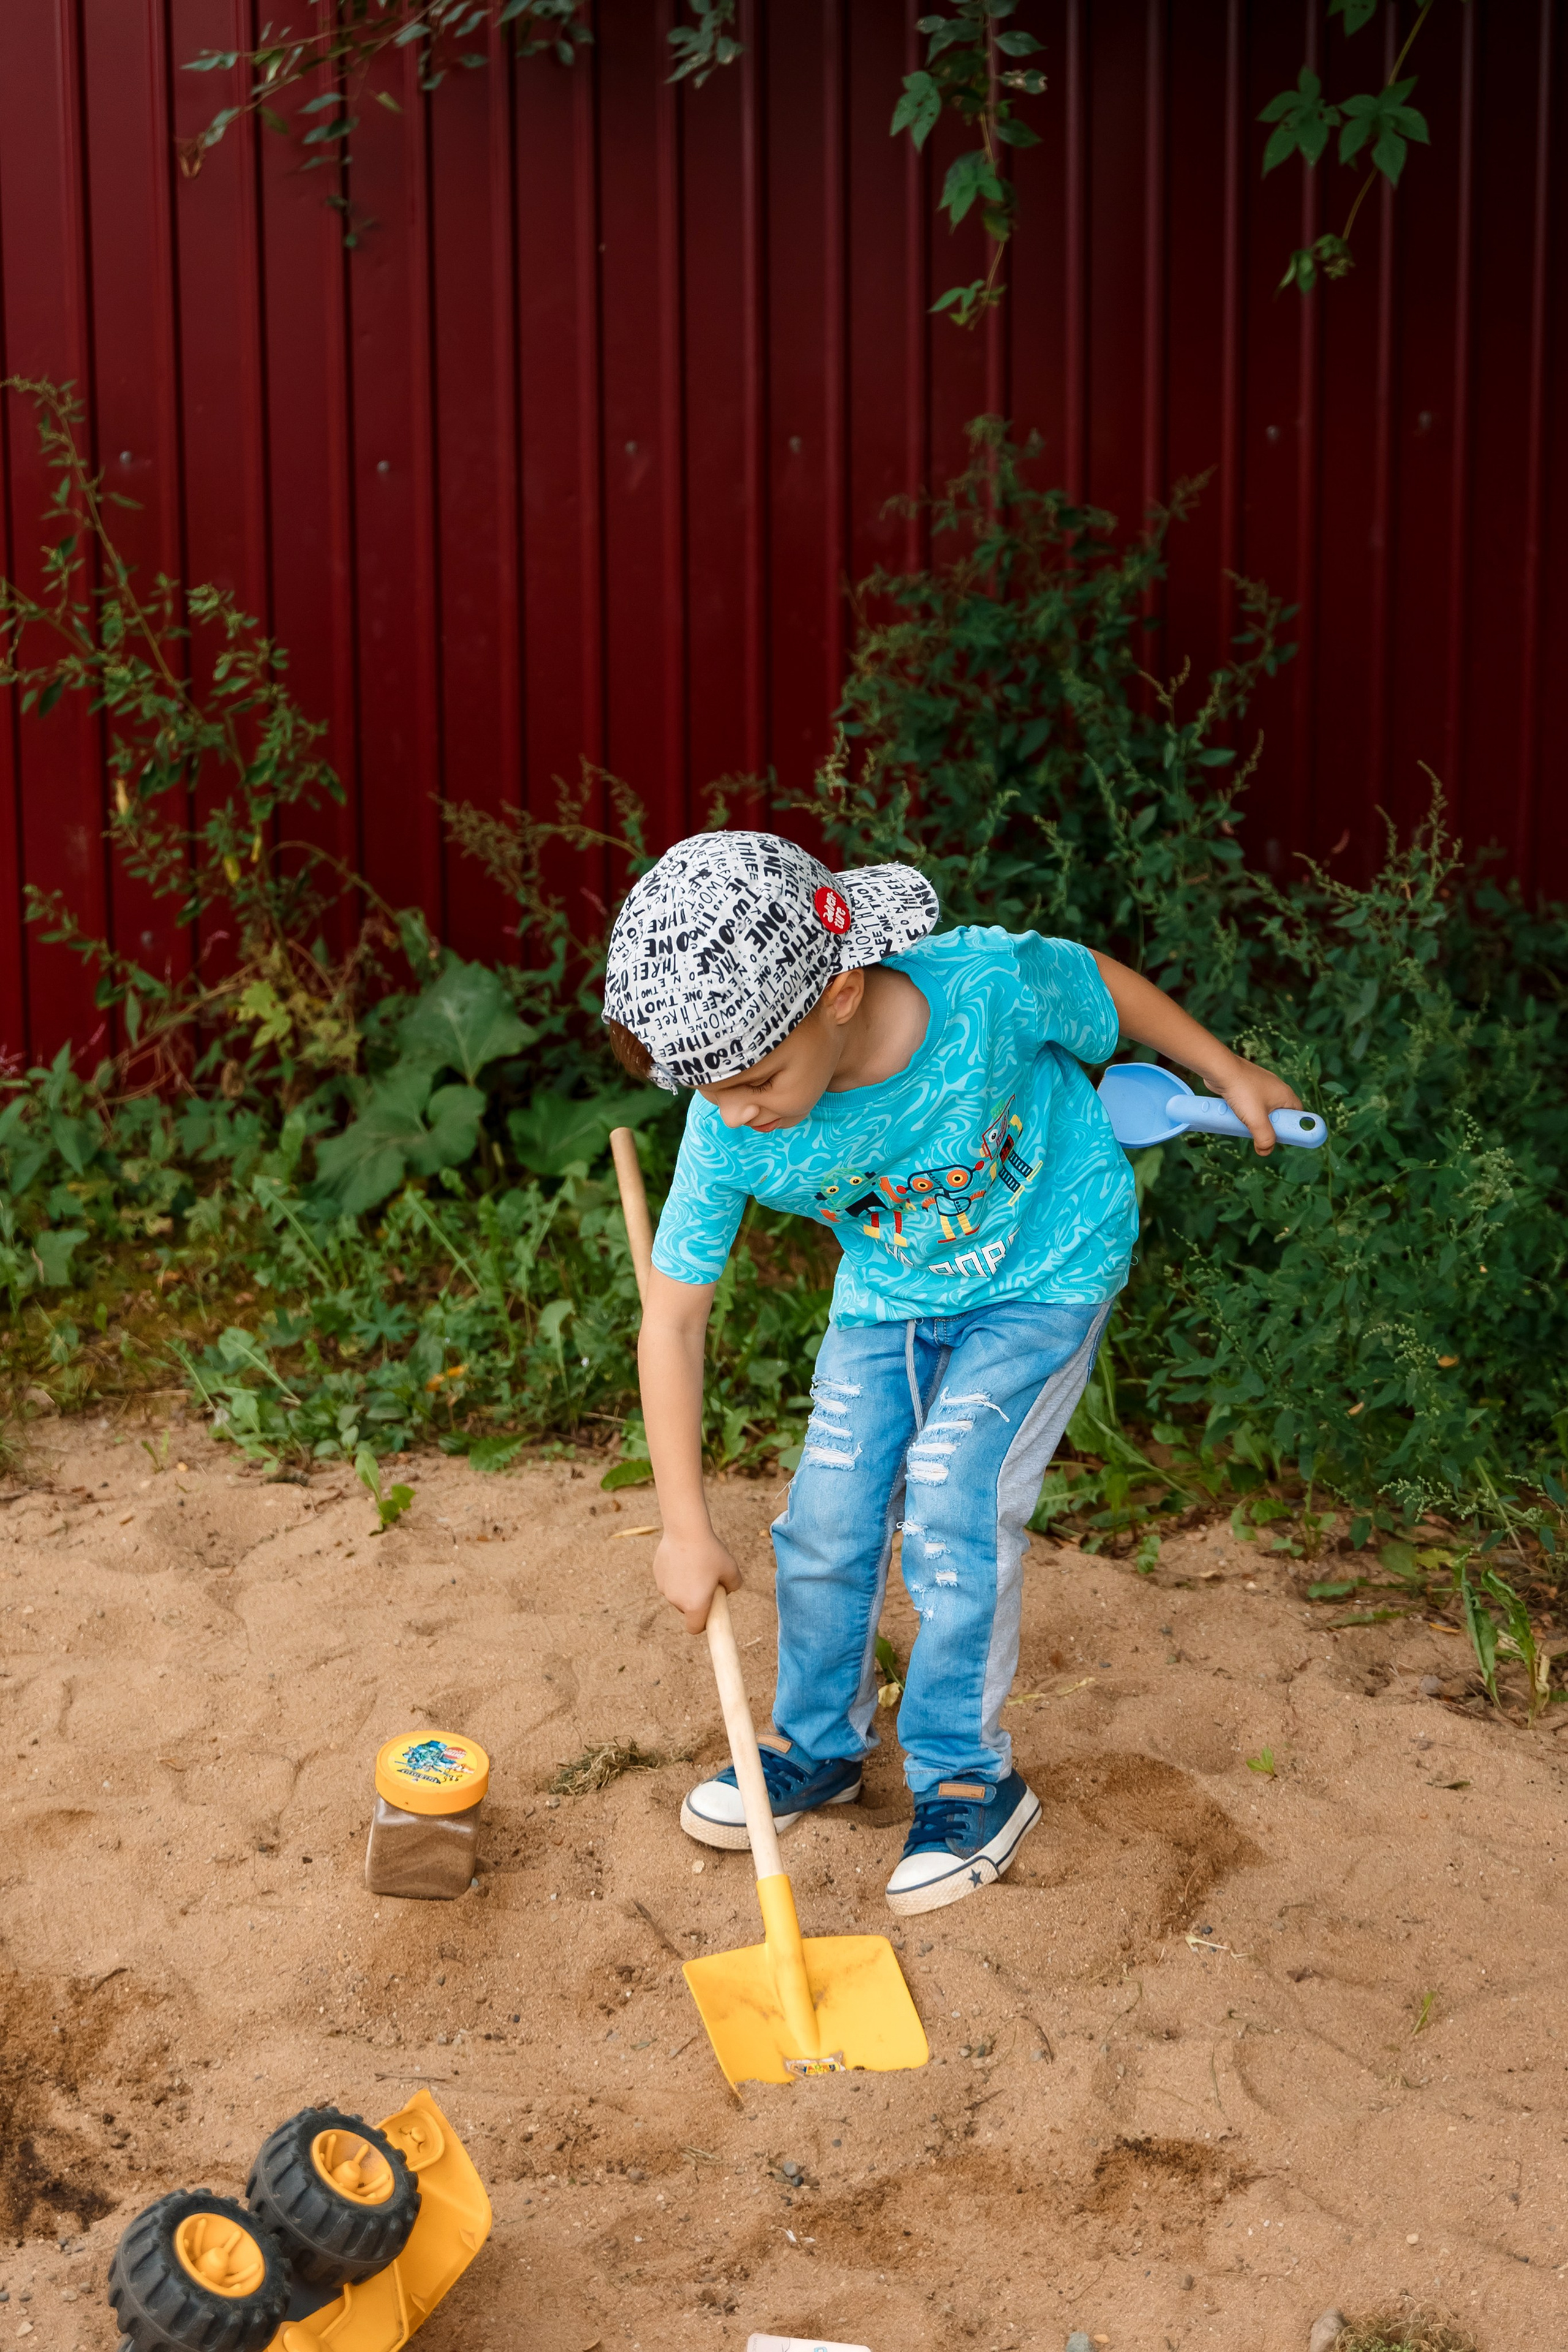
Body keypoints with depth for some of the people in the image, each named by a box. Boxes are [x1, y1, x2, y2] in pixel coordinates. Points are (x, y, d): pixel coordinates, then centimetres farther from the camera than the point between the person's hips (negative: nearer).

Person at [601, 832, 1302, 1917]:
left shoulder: (986, 984, -36)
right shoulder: (728, 1133, -27)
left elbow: (1102, 984, -12)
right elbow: (672, 1320, -19)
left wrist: (1227, 1071, 5)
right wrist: (686, 1527, -19)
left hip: (1046, 1268, -3)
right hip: (888, 1292, 3)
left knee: (951, 1506, -13)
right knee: (829, 1513, 1)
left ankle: (971, 1779, 6)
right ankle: (820, 1747, 27)